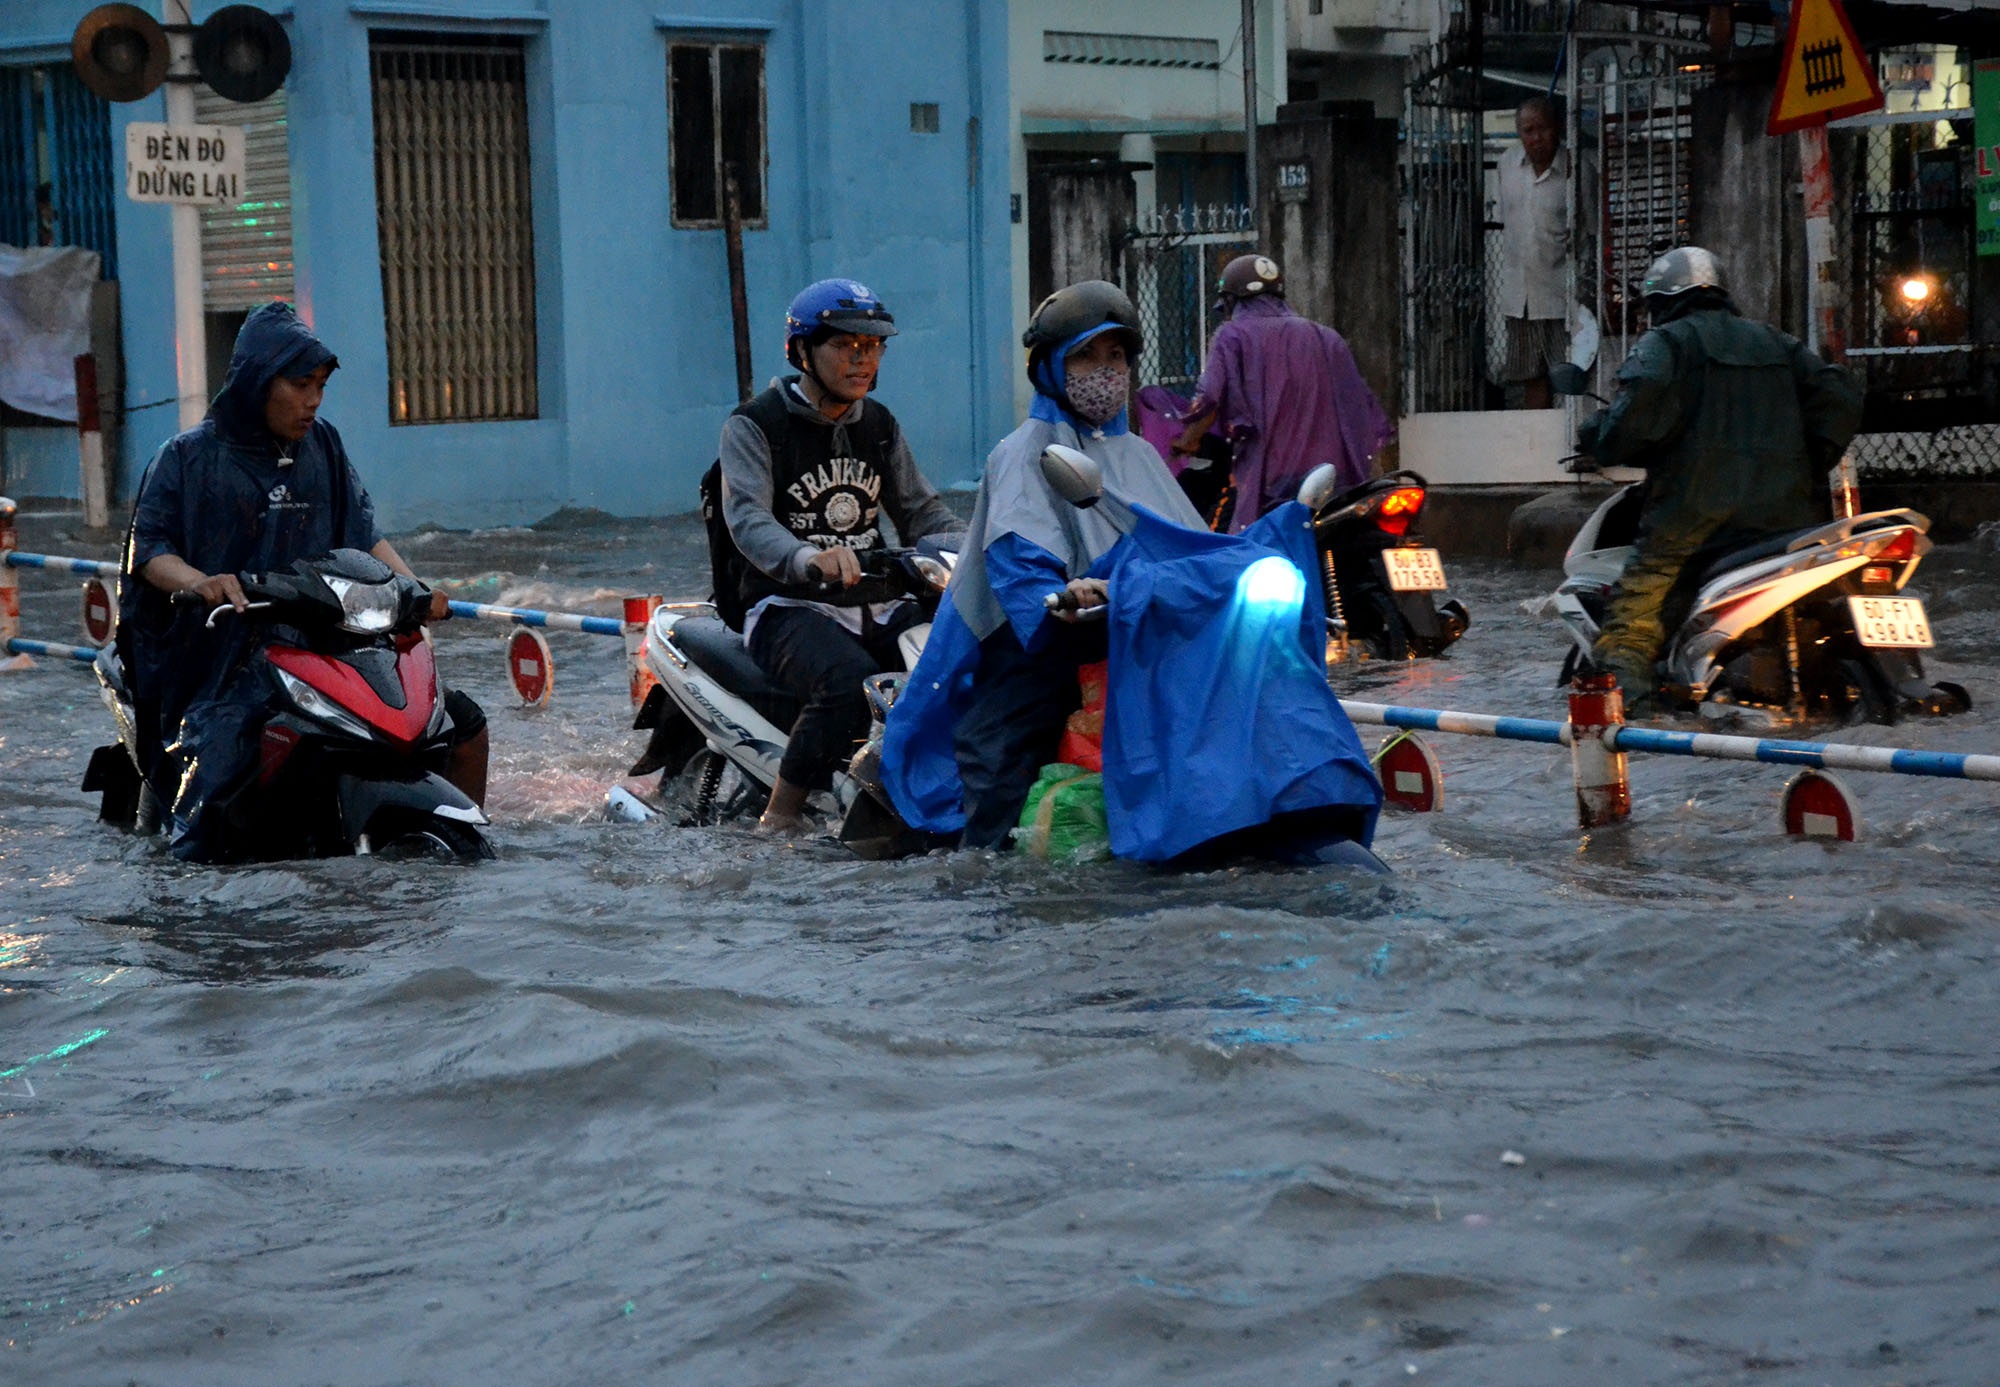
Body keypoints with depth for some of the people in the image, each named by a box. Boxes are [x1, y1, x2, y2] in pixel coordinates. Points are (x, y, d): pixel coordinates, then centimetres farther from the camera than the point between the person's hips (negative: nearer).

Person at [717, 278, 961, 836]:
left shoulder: (879, 425, 16)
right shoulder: (754, 426, -4)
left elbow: (921, 510, 16)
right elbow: (748, 520, -19)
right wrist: (809, 559, -41)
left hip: (874, 605, 6)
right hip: (788, 607, -6)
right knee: (851, 681, -36)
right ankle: (779, 820, -23)